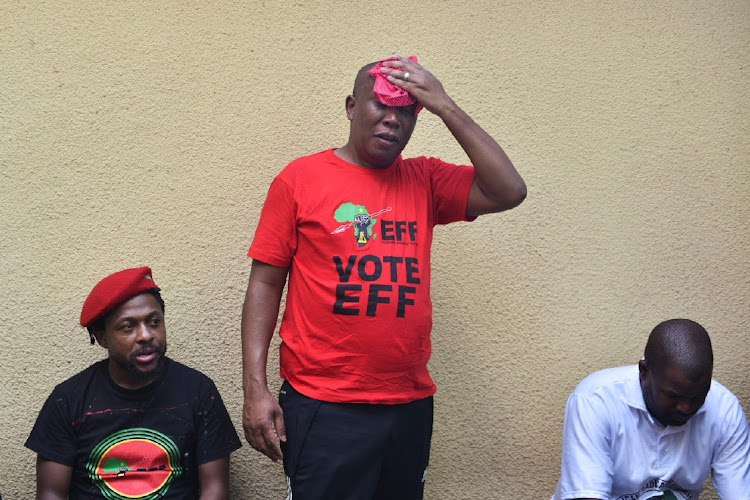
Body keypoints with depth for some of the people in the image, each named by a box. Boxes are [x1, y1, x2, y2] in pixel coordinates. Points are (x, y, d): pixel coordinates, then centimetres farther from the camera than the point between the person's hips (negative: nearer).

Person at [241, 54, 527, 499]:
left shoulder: (424, 180, 8)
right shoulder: (302, 178, -1)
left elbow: (509, 192, -5)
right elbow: (265, 283, -1)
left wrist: (446, 107, -7)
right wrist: (255, 388, -8)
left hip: (411, 405, 4)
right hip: (324, 409, -4)